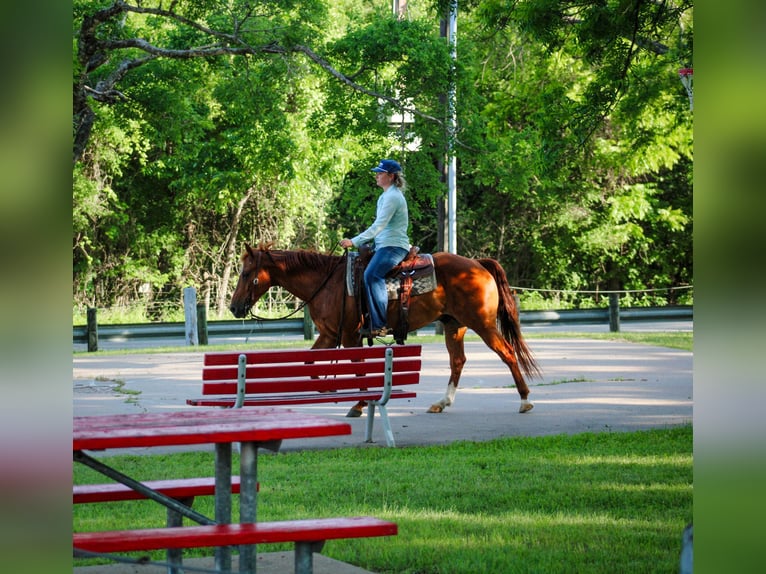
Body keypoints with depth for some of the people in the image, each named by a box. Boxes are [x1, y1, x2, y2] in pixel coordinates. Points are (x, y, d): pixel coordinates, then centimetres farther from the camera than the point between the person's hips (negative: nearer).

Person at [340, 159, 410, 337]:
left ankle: (379, 325, -35)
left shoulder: (392, 197, -13)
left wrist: (354, 241, -22)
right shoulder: (386, 196, 20)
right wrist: (360, 241, 19)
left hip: (394, 246, -11)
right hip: (384, 245, 11)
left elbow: (379, 226, -20)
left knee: (372, 274, -30)